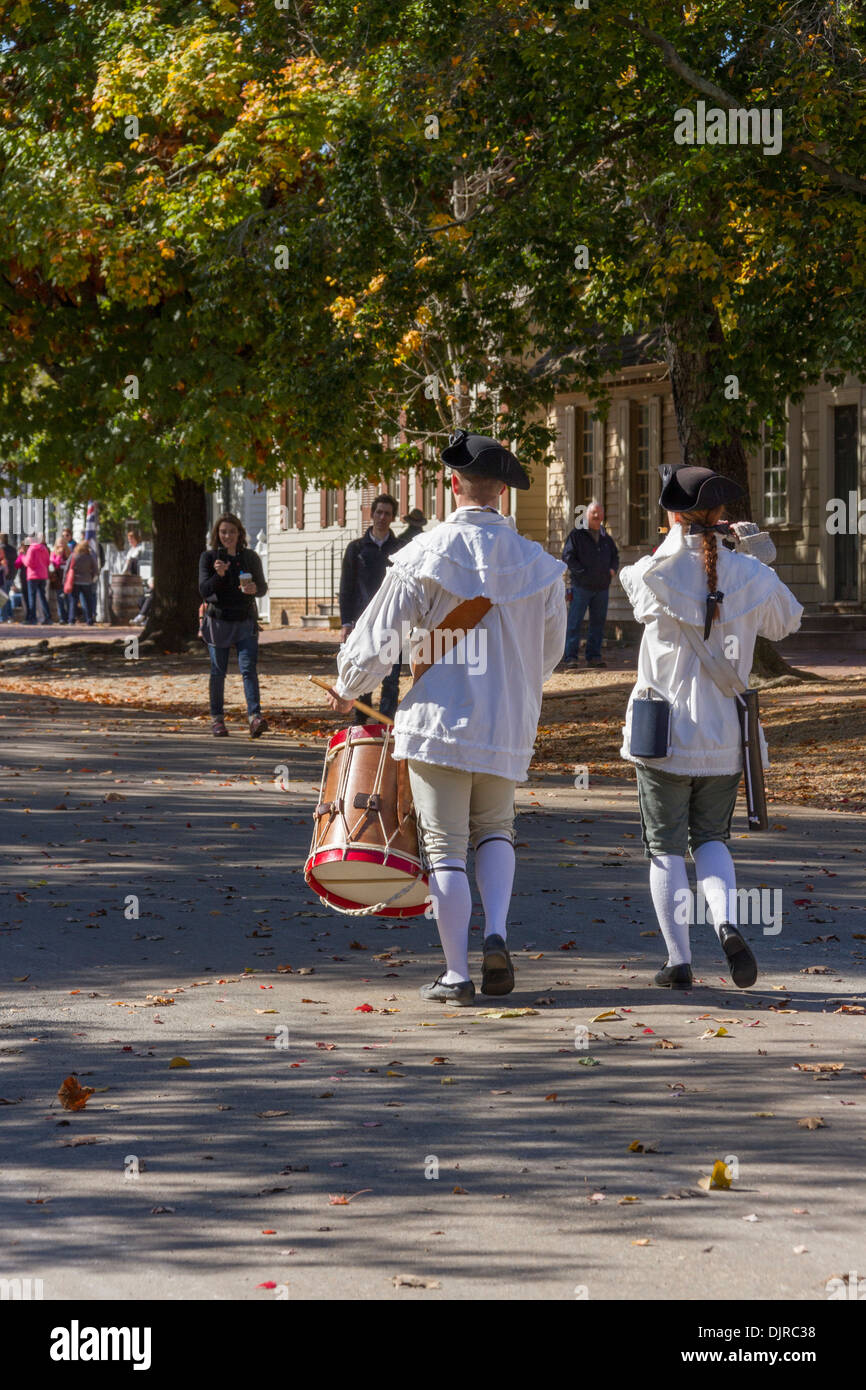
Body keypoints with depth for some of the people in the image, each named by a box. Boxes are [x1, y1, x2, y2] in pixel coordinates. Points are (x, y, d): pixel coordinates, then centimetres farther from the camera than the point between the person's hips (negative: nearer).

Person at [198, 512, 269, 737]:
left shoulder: (250, 557, 6)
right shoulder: (209, 557, 0)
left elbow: (263, 588, 10)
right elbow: (204, 590, -7)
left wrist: (254, 589, -13)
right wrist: (218, 575, -25)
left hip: (246, 621, 1)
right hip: (218, 620, -1)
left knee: (248, 668, -12)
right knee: (218, 672, 5)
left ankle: (255, 717, -21)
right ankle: (217, 719, 16)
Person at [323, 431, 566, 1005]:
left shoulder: (426, 555, -9)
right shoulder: (535, 561, 1)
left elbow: (379, 636, -4)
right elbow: (550, 649, 12)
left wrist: (348, 689, 15)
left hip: (438, 720, -3)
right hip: (508, 723, 3)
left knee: (446, 848, 3)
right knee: (494, 829, 21)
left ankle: (457, 974, 2)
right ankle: (496, 935, -1)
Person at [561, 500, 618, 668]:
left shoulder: (606, 538, 15)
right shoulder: (576, 535, -2)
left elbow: (615, 556, 26)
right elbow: (567, 556, -7)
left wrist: (612, 569, 5)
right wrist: (582, 572, -15)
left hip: (602, 587, 6)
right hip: (581, 585, -5)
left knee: (598, 622, 8)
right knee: (575, 622, -7)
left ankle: (594, 656, 15)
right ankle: (570, 656, -5)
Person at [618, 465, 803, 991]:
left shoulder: (654, 574, -11)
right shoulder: (752, 576, -4)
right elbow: (787, 621, 15)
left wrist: (679, 540, 19)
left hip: (663, 734, -2)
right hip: (724, 736, 3)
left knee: (666, 848, 9)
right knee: (711, 839, 18)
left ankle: (679, 959, 4)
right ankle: (728, 923, -9)